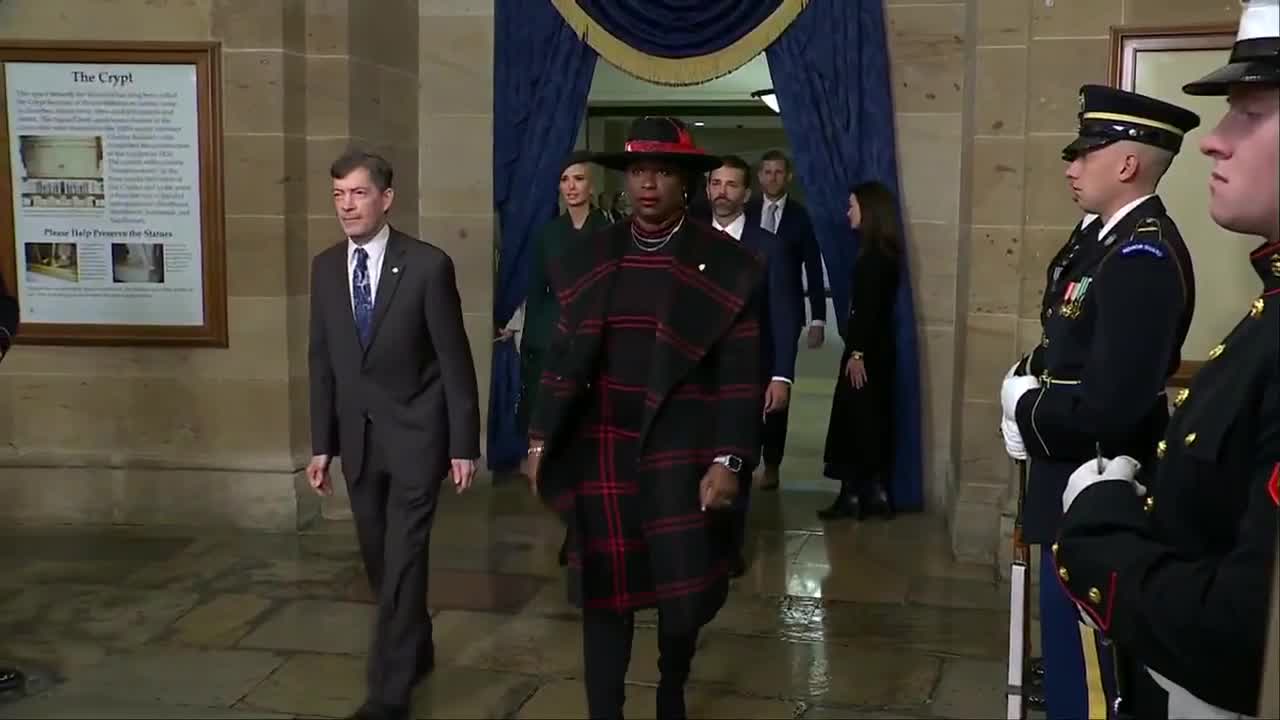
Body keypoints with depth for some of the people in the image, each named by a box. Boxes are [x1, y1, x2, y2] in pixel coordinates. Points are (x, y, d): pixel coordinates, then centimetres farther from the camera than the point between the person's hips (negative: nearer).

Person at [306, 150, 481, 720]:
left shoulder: (428, 265, -11)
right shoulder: (325, 268, 3)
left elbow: (455, 361, -9)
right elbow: (322, 362, 8)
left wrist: (464, 444, -9)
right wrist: (321, 443, 6)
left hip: (415, 435, -5)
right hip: (357, 437, 5)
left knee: (403, 560, -4)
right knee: (379, 560, 15)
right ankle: (417, 649, 38)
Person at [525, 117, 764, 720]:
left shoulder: (727, 265, -4)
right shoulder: (586, 261, 6)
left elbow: (740, 376, -7)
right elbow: (563, 360, 9)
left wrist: (728, 461, -13)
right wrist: (541, 442, 6)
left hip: (684, 453, -2)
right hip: (603, 451, 2)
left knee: (684, 594, 7)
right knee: (605, 594, 6)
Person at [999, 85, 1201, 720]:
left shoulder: (1144, 255, -23)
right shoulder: (1109, 235, 8)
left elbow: (1108, 406, -29)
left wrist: (1025, 413, -13)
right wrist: (1028, 387, -3)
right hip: (1080, 483, 10)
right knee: (1072, 658, 25)